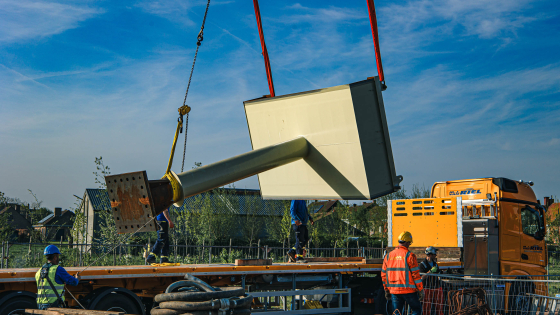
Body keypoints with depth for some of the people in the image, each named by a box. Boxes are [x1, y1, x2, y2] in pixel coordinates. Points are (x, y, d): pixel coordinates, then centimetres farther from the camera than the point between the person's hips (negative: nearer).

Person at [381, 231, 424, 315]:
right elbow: (416, 274, -10)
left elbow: (383, 275, 11)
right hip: (408, 290, -5)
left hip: (394, 291, 5)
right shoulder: (409, 255, -9)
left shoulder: (388, 256, 7)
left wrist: (387, 291, 19)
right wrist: (421, 290, -3)